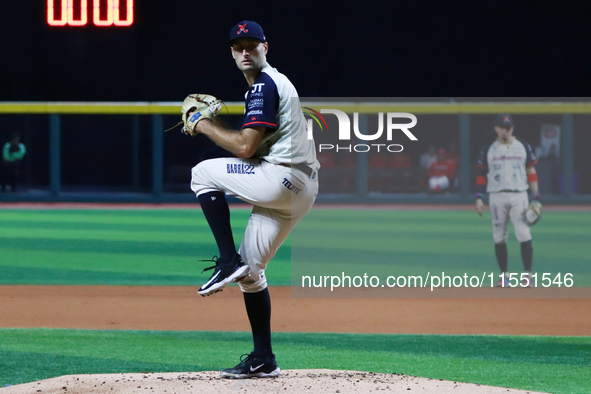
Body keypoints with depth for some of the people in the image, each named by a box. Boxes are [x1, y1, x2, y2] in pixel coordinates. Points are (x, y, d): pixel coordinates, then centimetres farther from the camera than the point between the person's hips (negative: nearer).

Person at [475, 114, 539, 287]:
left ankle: (527, 274, -9)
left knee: (524, 235, -12)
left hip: (519, 195, -1)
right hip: (497, 197, 1)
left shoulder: (523, 147, 7)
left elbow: (531, 172, 8)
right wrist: (478, 197, -1)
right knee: (499, 237, 2)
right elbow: (482, 175, 9)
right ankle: (504, 275, 11)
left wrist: (536, 197, 0)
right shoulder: (488, 150, 8)